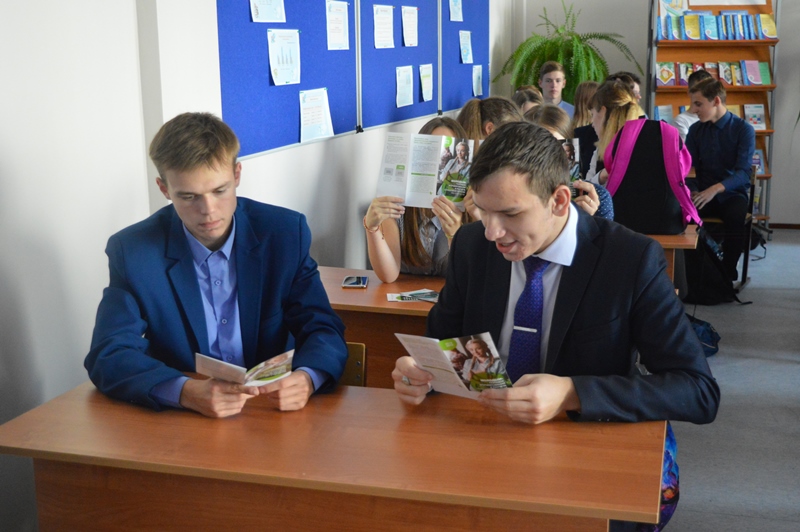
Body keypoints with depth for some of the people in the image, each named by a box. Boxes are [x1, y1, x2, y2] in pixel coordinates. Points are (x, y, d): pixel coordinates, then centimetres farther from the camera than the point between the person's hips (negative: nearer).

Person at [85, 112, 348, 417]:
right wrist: (187, 392, -30)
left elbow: (324, 330, -4)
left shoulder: (285, 233, -5)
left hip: (275, 410, -1)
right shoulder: (133, 251, -7)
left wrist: (306, 379, -27)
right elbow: (108, 356, -11)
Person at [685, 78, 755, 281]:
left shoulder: (744, 129, -5)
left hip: (732, 193, -2)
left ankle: (728, 272, -18)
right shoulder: (696, 130, 7)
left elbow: (743, 172, -16)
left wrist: (715, 189, -35)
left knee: (736, 216, -37)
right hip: (703, 193, 2)